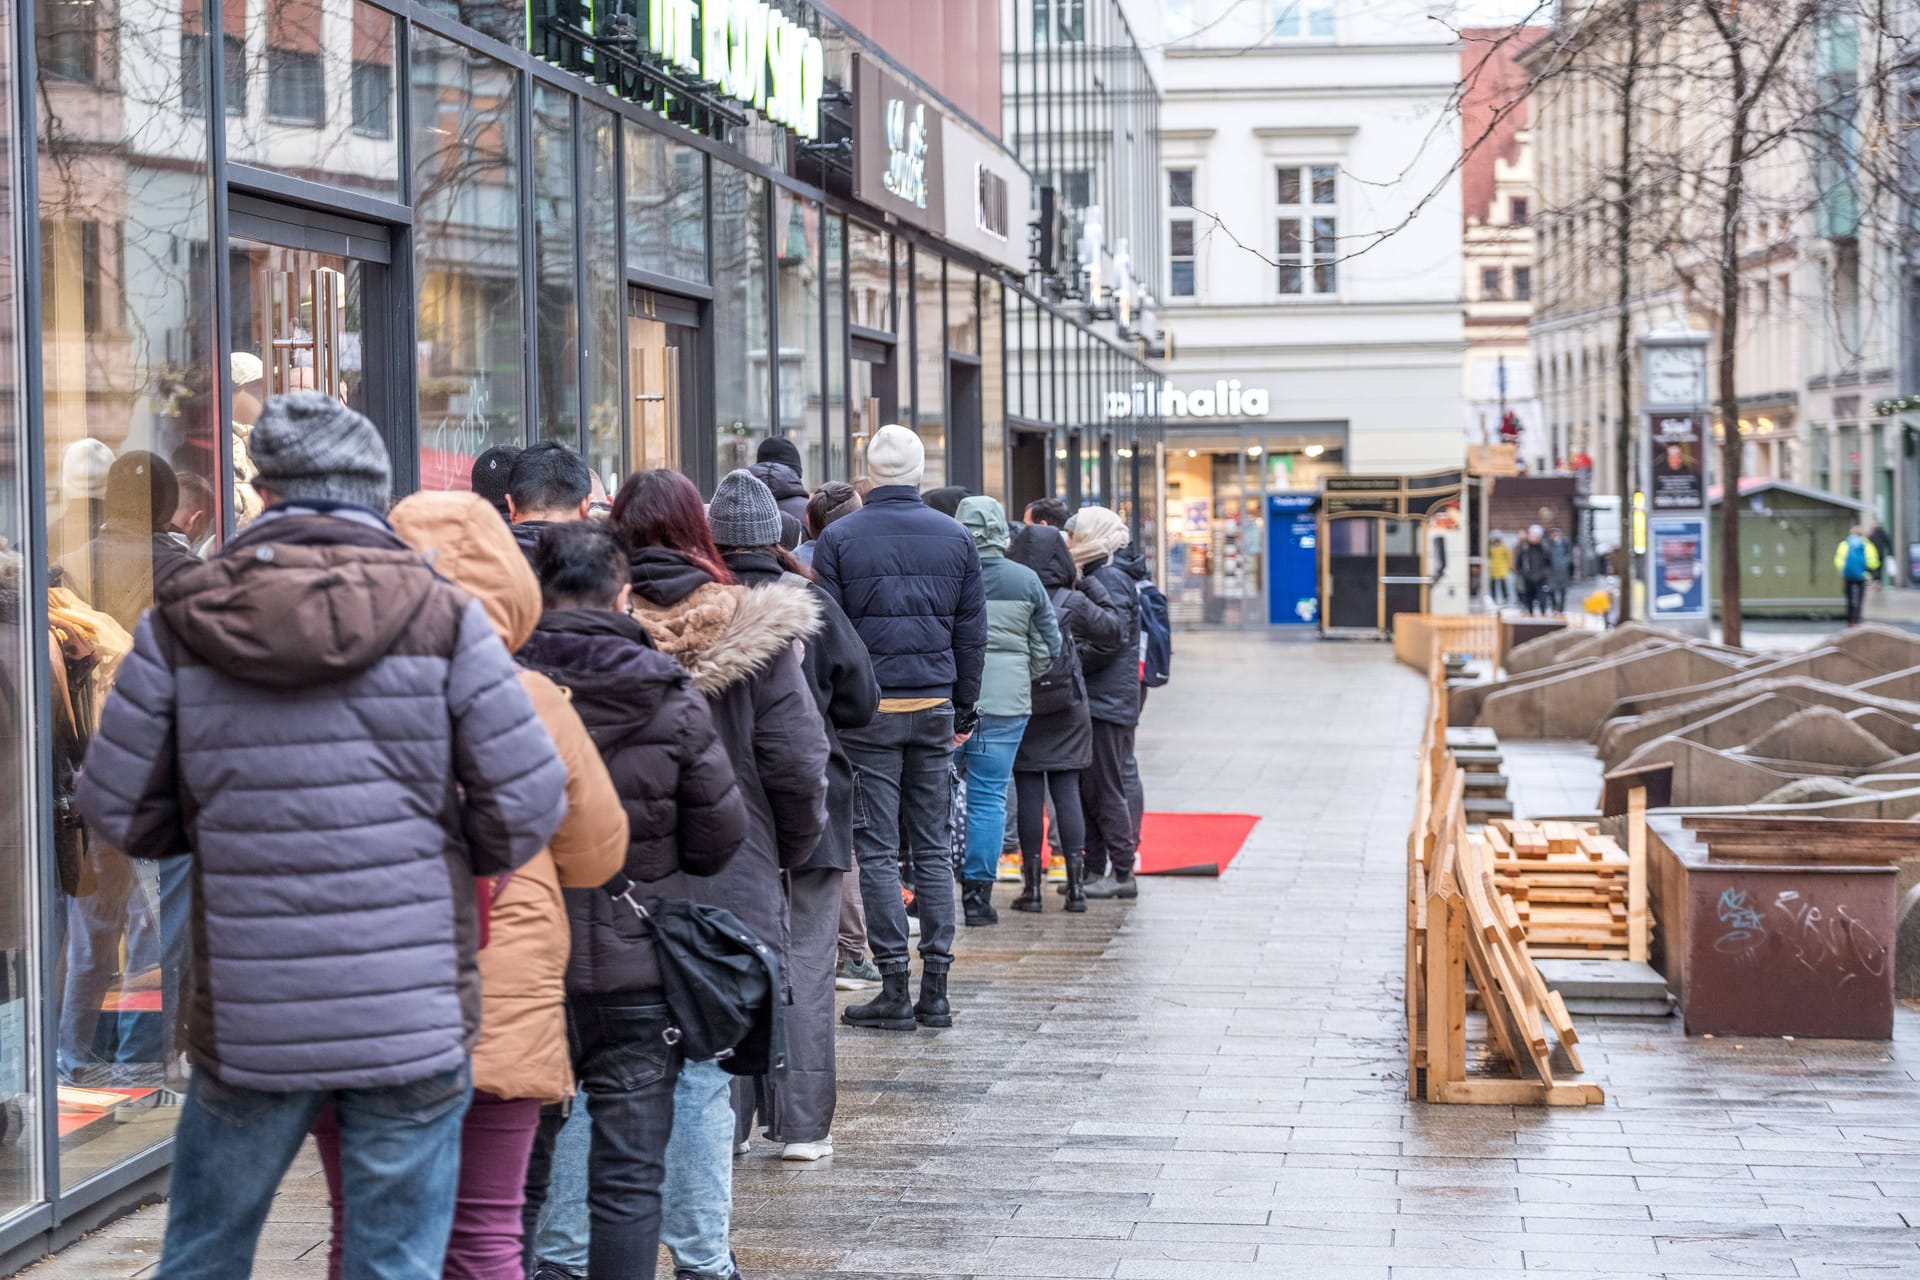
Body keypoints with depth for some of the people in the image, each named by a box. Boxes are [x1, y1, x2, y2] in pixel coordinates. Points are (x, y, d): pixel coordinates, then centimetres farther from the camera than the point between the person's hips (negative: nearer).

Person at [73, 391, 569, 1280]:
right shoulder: (442, 616, -5)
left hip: (246, 1020, 1)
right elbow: (527, 805, -7)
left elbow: (119, 812, 2)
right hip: (412, 1015, -1)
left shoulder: (182, 623, -1)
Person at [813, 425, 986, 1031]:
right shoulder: (955, 538, 5)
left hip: (868, 709, -3)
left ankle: (895, 989, -2)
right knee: (933, 848, 8)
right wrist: (965, 708, 15)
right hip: (934, 707, 3)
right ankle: (935, 990, 7)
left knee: (877, 850, 0)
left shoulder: (839, 539, -4)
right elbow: (972, 631, 8)